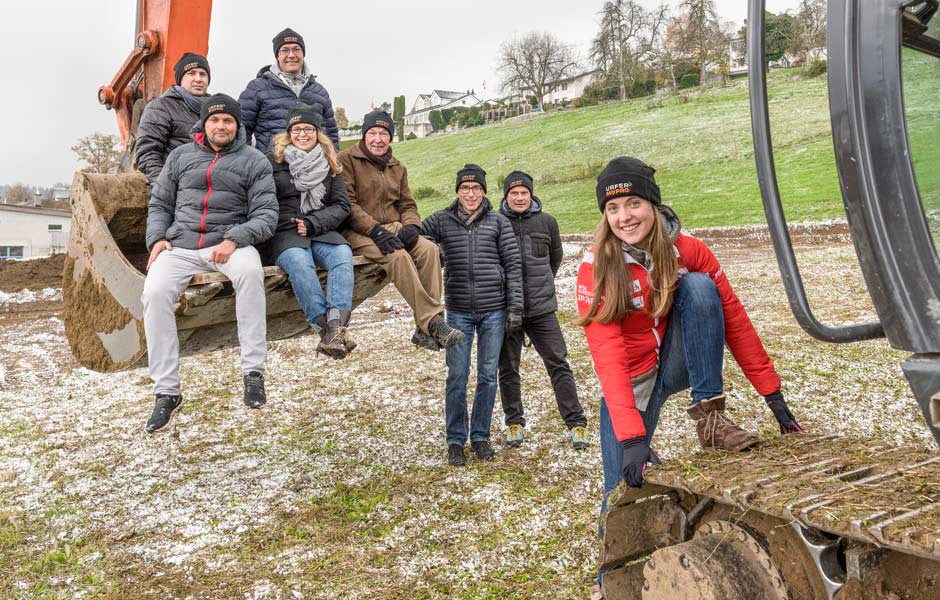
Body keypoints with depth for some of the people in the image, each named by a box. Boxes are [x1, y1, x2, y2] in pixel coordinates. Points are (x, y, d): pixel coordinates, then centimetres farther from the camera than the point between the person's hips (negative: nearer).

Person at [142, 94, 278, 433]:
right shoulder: (180, 156, 16)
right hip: (179, 244, 3)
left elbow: (266, 214, -1)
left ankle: (253, 372, -30)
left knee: (250, 271, -37)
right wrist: (156, 239, 1)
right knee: (155, 291, -27)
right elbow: (159, 203, 20)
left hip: (230, 243, -2)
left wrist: (234, 240, -18)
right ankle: (166, 391, -18)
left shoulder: (254, 161, 7)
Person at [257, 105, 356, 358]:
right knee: (298, 260, -35)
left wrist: (312, 223, -6)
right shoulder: (273, 160, 8)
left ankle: (336, 326, -42)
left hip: (321, 231, 2)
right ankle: (324, 326, -37)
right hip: (283, 233, -2)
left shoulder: (330, 165, 17)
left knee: (343, 254, -30)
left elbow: (341, 206, 11)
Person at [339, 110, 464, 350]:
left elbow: (408, 204, 17)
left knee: (429, 249, -23)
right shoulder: (347, 159, 0)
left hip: (393, 228, 5)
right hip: (357, 232, -5)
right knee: (398, 255, -34)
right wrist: (375, 231, -21)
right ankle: (432, 320, -33)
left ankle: (425, 329, -27)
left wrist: (411, 226, -7)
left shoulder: (397, 168, 20)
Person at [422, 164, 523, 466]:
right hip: (459, 311, 0)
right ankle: (455, 440, 15)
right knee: (457, 376, 2)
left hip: (494, 311, 0)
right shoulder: (440, 221, 3)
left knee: (488, 375, 7)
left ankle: (481, 437, 21)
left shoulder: (499, 222, 3)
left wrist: (515, 308, -2)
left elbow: (513, 266, 3)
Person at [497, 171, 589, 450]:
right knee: (508, 369, 9)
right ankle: (514, 422, 24)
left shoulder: (547, 222, 3)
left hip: (542, 309, 1)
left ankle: (576, 422, 7)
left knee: (558, 364, 0)